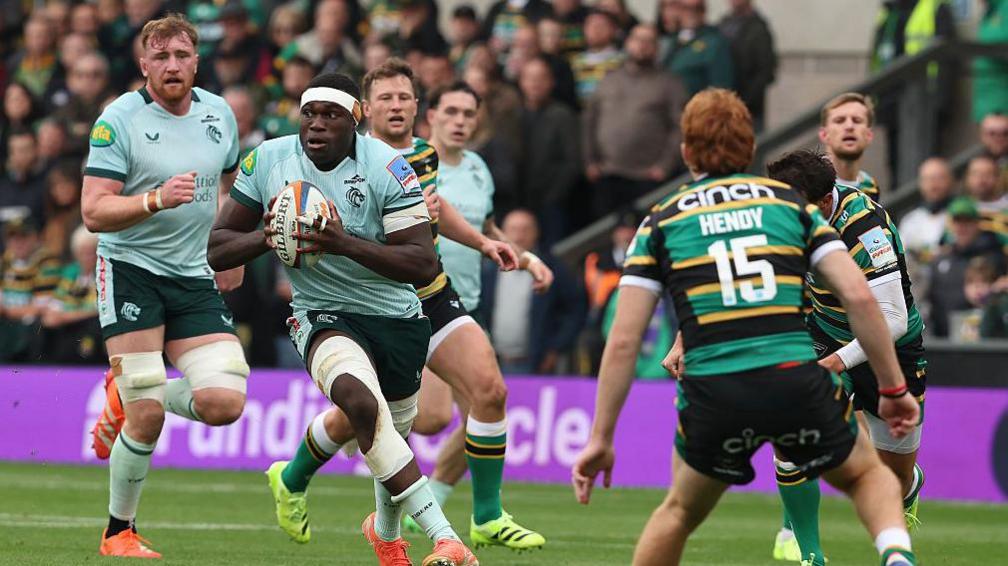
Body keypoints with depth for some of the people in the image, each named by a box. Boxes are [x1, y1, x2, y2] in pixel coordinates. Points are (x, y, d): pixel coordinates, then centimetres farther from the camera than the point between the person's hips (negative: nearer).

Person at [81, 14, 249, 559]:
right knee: (147, 417, -12)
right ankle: (119, 533, 8)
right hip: (131, 272, -5)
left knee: (224, 402, -12)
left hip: (196, 278, 5)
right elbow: (93, 212, -14)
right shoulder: (119, 120, -9)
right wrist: (157, 199, -28)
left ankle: (126, 399, 17)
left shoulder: (218, 114, 7)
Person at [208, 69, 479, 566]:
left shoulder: (386, 167, -14)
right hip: (323, 315, -1)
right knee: (360, 400, -32)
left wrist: (344, 244, -30)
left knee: (390, 437, 15)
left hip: (397, 318, 1)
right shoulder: (268, 161, -5)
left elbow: (423, 264, -19)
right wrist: (267, 236, -19)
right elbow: (217, 249, 2)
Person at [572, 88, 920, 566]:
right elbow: (858, 296, 3)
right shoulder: (792, 204, 14)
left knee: (680, 512, 27)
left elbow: (622, 341, 6)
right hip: (798, 381, 0)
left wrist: (600, 438, 10)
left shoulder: (662, 222, 12)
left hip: (712, 396, 0)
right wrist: (894, 388, 11)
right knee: (867, 474, 27)